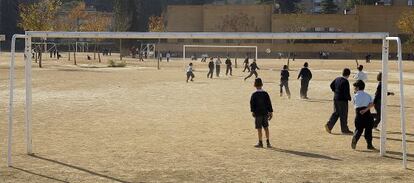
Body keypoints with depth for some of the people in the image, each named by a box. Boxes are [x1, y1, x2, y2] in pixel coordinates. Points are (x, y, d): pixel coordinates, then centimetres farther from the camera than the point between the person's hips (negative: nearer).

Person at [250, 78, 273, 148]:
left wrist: (252, 111, -7)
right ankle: (268, 142, 12)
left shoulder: (254, 95, -7)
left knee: (259, 128, 2)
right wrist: (270, 112, 9)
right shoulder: (265, 94, 2)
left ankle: (260, 143, 5)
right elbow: (269, 103, 4)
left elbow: (252, 103, -11)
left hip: (258, 113, -3)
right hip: (265, 113, 3)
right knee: (266, 127, 12)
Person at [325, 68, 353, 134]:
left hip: (336, 99, 7)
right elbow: (346, 92, -21)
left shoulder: (337, 79, 5)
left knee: (336, 113, 16)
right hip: (342, 100, -7)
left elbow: (331, 85, 14)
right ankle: (344, 130, 12)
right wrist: (350, 98, -6)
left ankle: (329, 125, 4)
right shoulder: (346, 82, -19)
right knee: (343, 115, 3)